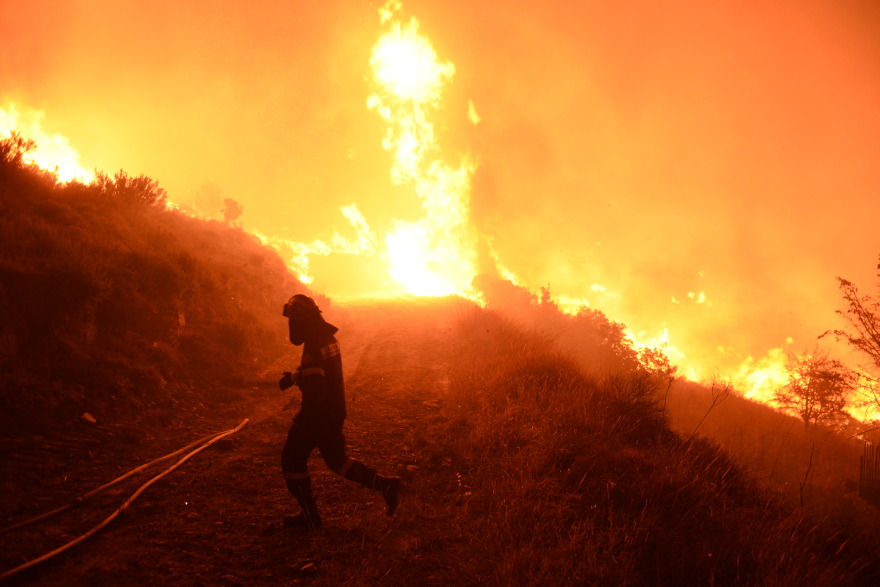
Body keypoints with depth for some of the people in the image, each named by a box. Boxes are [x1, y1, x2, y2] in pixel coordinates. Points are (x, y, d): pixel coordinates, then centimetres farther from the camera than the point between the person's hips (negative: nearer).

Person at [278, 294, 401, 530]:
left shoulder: (314, 346, -24)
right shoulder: (327, 338, 7)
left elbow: (315, 389, -30)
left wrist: (293, 378, -14)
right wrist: (295, 376, 5)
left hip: (318, 414, -9)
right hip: (334, 412, 9)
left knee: (293, 461, 8)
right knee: (336, 460, 21)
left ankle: (309, 517, 16)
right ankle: (385, 485, 14)